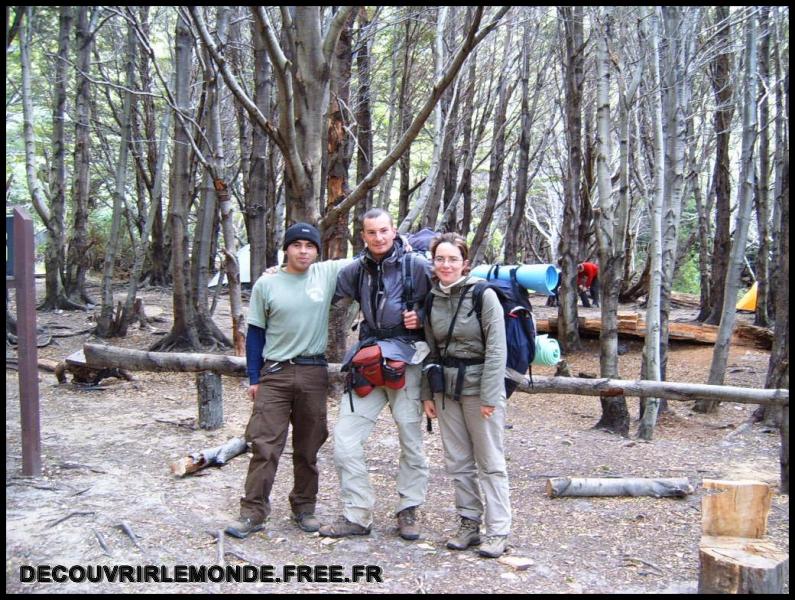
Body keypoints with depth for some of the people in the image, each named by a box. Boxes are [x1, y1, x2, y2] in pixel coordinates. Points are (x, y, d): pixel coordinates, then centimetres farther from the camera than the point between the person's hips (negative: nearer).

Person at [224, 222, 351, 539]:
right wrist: (254, 378, 4)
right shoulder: (266, 284, 0)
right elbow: (256, 332, 5)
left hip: (314, 373, 1)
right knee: (264, 445, -3)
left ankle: (304, 507, 25)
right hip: (274, 373, -1)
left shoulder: (328, 273, 1)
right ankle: (253, 512, 6)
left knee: (308, 447, 11)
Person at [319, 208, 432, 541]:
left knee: (411, 442, 7)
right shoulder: (357, 270, 9)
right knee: (345, 438, -2)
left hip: (406, 360, -4)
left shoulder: (417, 265, -5)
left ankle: (408, 511, 25)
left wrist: (421, 318, -13)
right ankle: (357, 515, 9)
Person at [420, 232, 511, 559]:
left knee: (489, 461, 1)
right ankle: (469, 523, 21)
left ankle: (497, 530, 9)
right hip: (446, 388, 5)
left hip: (479, 385, -5)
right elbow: (431, 350, 11)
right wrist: (428, 393, 8)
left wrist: (489, 396, -16)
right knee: (458, 461, 10)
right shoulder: (432, 298, 6)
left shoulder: (483, 295, -9)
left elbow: (496, 349, -12)